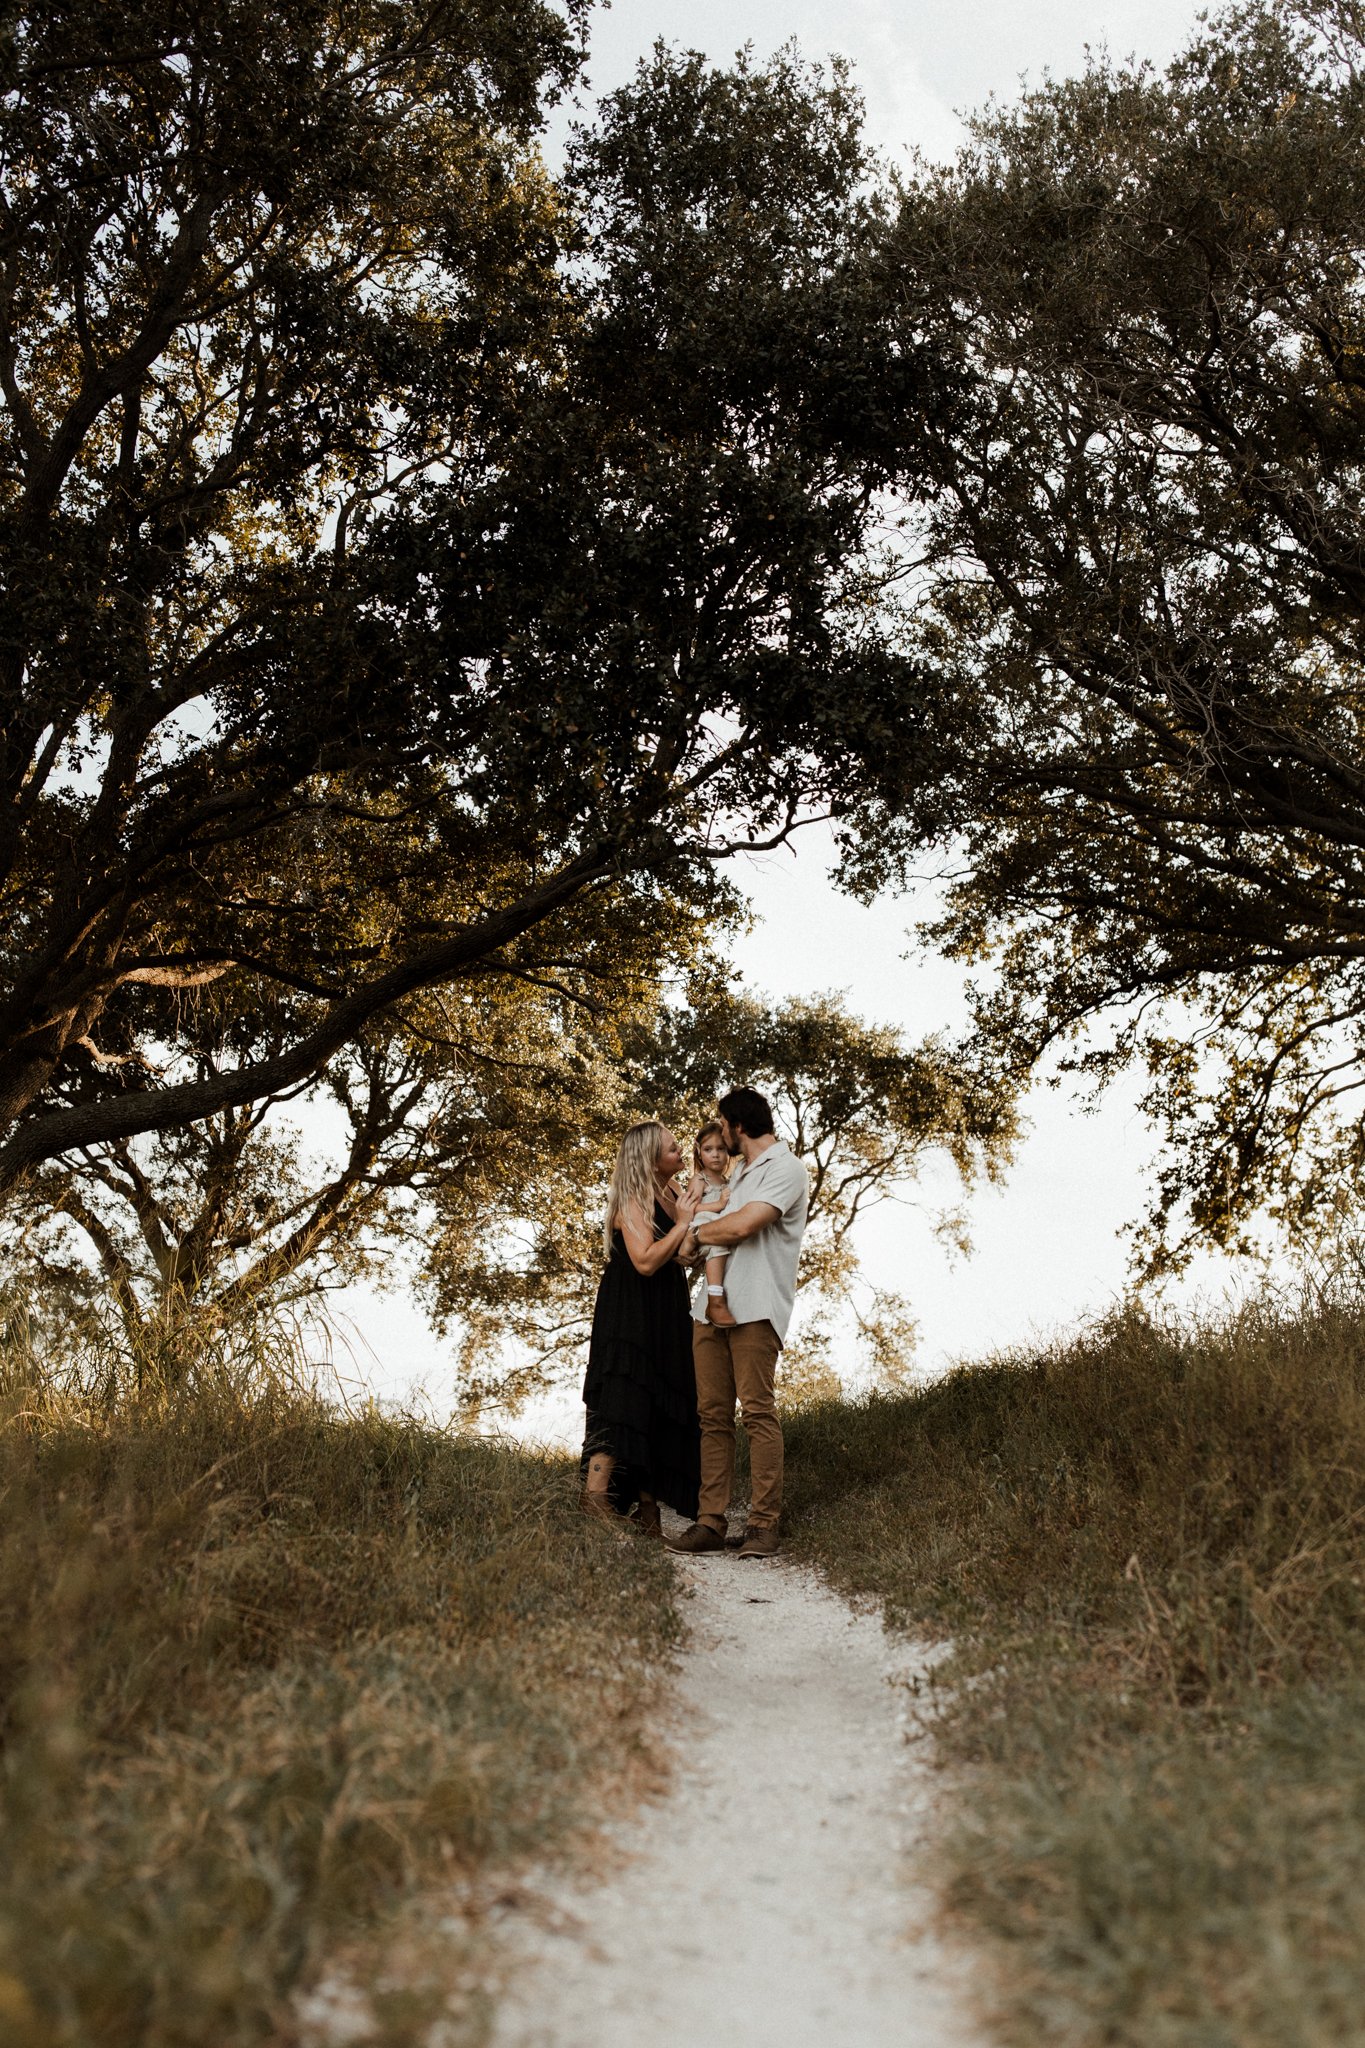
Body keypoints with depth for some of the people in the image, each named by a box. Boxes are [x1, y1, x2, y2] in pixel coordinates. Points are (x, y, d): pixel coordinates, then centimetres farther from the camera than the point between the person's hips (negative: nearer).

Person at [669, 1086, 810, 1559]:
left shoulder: (786, 1169, -3)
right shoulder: (740, 1173, 27)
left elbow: (742, 1225, -16)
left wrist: (697, 1233, 0)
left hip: (755, 1310, -8)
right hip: (711, 1306, 8)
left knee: (758, 1412, -10)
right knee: (713, 1415, 3)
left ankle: (764, 1525, -8)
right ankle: (711, 1521, 3)